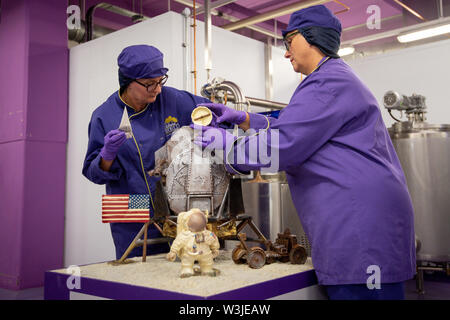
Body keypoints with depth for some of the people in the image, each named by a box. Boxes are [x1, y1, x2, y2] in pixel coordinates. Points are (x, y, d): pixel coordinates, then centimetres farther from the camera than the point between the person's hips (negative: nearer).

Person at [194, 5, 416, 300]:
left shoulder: (327, 82, -12)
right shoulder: (338, 78, 24)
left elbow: (281, 145, -17)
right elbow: (290, 128, 29)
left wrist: (226, 142, -3)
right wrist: (241, 118, 20)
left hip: (358, 221, -11)